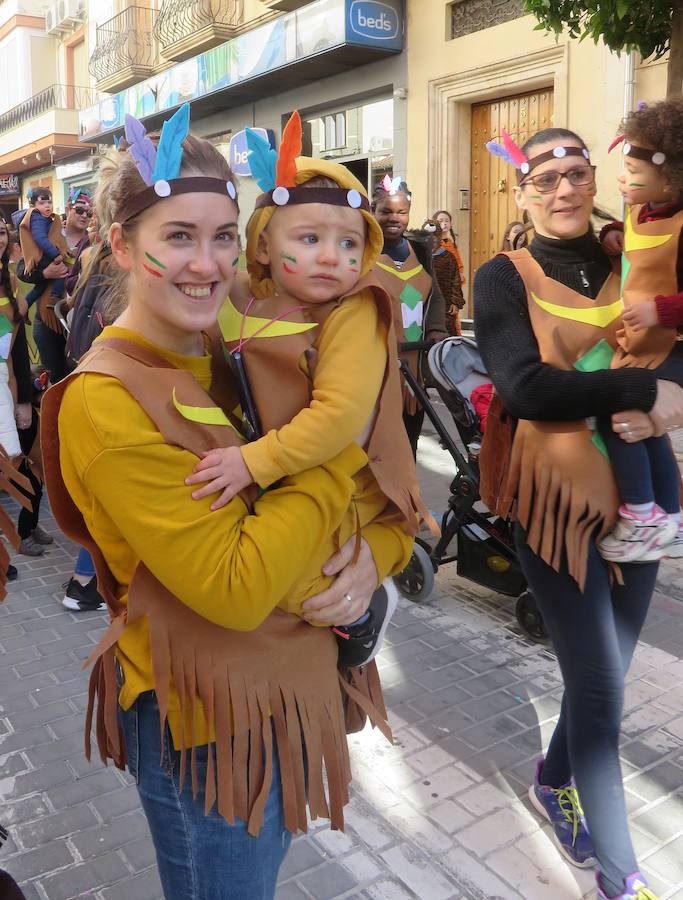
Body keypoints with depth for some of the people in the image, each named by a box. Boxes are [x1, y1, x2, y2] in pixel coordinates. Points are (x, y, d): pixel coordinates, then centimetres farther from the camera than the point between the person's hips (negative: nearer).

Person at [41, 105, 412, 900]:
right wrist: (342, 442, -24)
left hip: (290, 678, 7)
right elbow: (235, 587, -30)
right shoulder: (106, 402, -23)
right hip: (208, 718, -6)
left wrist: (377, 551, -17)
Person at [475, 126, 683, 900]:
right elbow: (524, 386, -19)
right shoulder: (504, 278, -6)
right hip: (555, 494, -5)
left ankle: (553, 781, 45)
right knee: (600, 688, 2)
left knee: (603, 670, 16)